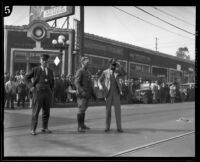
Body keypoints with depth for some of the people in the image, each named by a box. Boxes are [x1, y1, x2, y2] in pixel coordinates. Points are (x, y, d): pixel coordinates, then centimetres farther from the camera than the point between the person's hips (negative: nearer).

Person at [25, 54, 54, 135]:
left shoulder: (50, 71, 13)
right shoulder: (35, 69, 3)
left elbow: (52, 81, 24)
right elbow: (27, 77, 8)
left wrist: (51, 90, 13)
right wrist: (32, 86, -1)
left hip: (48, 92, 4)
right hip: (38, 91, -4)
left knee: (46, 111, 7)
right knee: (35, 111, -3)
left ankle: (44, 128, 18)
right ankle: (33, 129, 3)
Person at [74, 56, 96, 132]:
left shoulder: (87, 72, 19)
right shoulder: (79, 71, -9)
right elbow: (76, 83, -19)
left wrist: (93, 93, 20)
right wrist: (82, 92, -31)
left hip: (87, 94, 8)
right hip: (81, 94, -8)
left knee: (83, 109, 14)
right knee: (81, 109, -9)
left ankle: (82, 125, 23)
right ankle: (79, 127, -6)